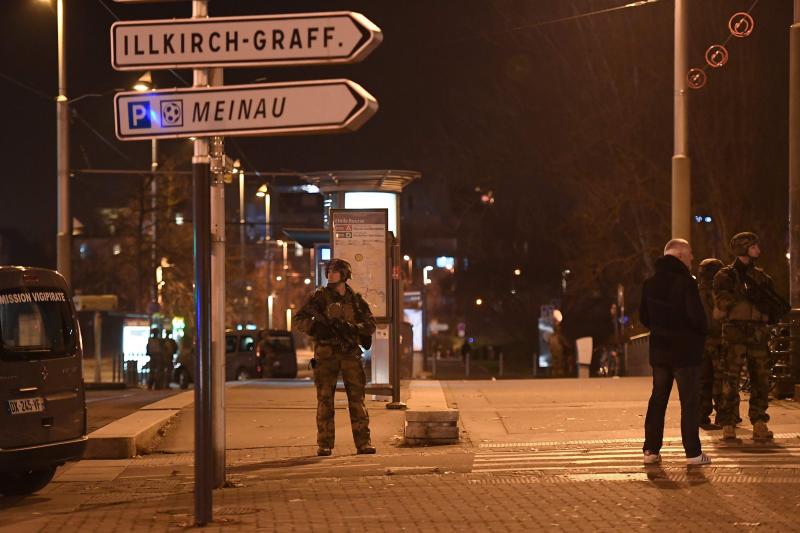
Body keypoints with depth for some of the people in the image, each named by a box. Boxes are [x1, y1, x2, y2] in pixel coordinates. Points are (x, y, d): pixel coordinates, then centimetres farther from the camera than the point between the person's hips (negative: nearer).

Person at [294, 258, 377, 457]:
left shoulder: (355, 299, 9)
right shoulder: (319, 296, 5)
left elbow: (370, 325, 5)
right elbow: (299, 320, 3)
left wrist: (351, 327, -13)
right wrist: (316, 325, -16)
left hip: (350, 353, 1)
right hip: (326, 354, -1)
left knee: (357, 398, -2)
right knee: (325, 400, 0)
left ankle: (363, 442, 1)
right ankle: (324, 444, 4)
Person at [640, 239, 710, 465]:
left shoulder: (650, 283, 7)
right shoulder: (685, 282, -16)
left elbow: (644, 317, 12)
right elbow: (697, 316, -20)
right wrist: (702, 332, -1)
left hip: (658, 350, 6)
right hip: (685, 350, -6)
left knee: (657, 399, 13)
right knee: (690, 401, -1)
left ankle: (651, 450, 12)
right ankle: (693, 453, -2)